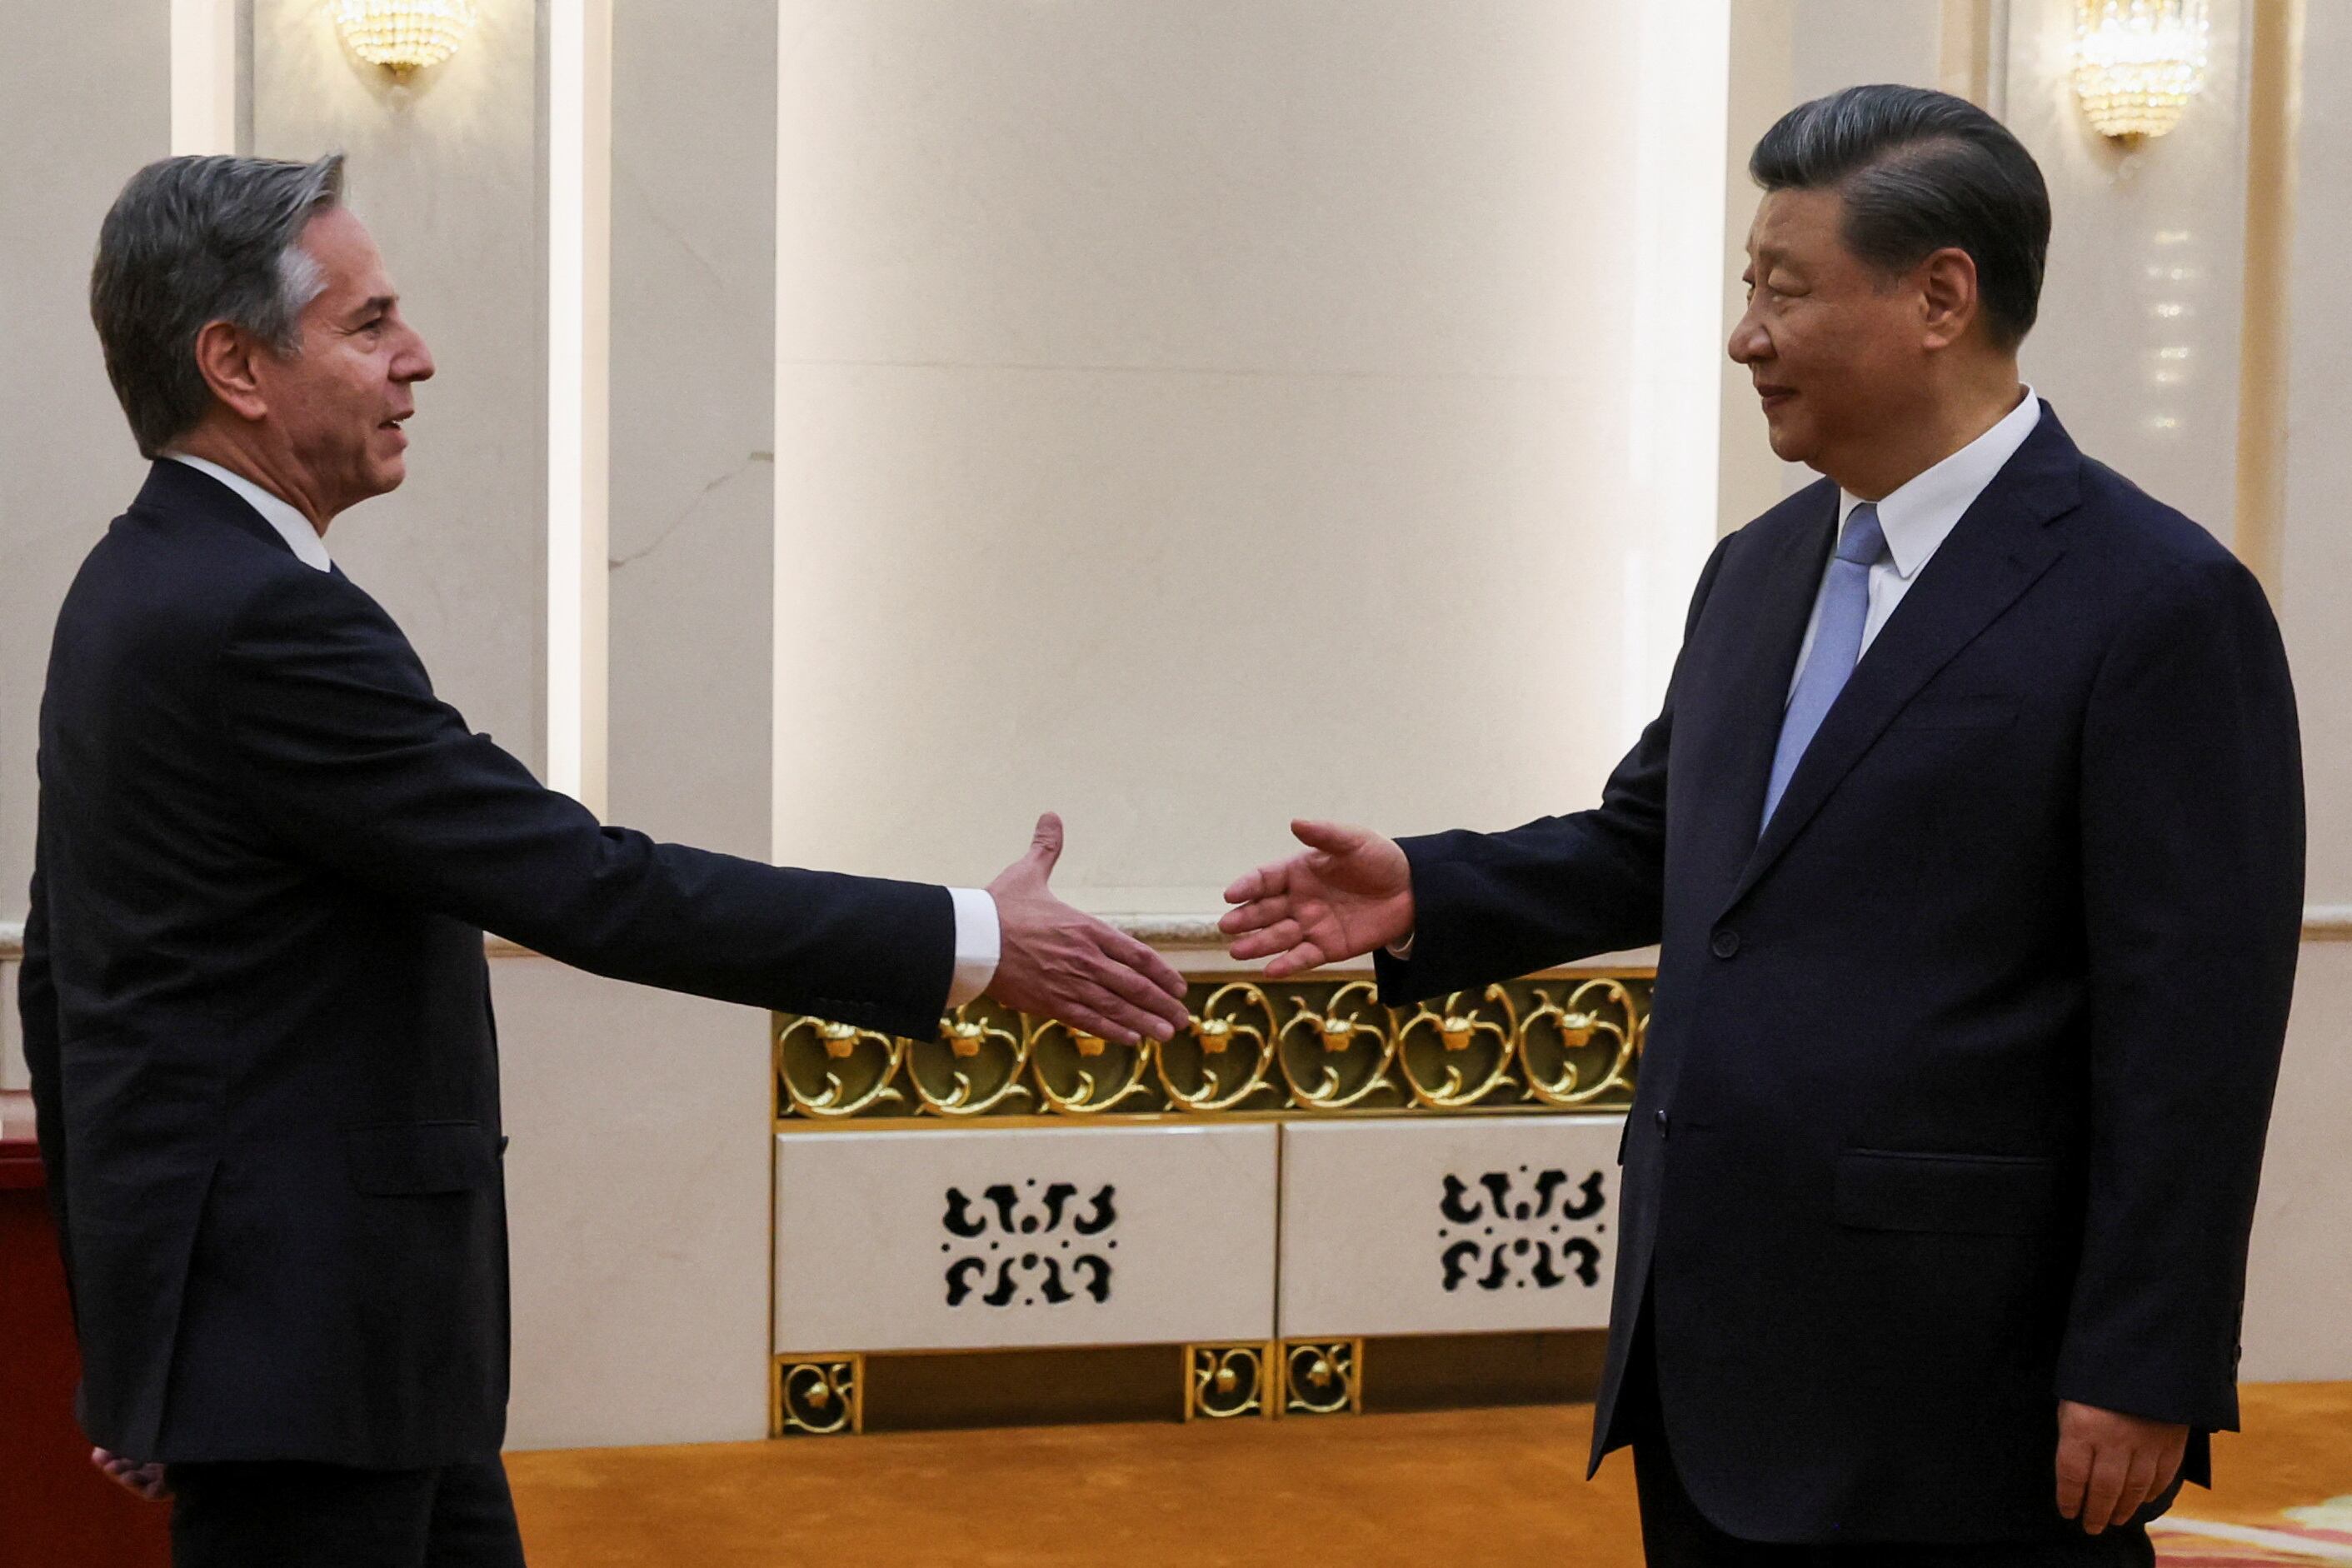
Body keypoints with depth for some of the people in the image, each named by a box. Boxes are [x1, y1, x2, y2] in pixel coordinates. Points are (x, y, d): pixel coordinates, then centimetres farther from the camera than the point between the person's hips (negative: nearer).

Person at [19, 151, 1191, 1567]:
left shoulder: (140, 591, 11)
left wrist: (129, 1327, 23)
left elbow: (62, 978, 17)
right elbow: (587, 888, -24)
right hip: (303, 1348, -10)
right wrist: (971, 944, -19)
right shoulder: (264, 620, -21)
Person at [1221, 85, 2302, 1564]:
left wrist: (2140, 1377, -16)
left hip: (1957, 1402, -7)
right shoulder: (1759, 569, 12)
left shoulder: (2158, 604, -12)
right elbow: (1656, 840, 22)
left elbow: (2194, 1031, -15)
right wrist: (1427, 893, 6)